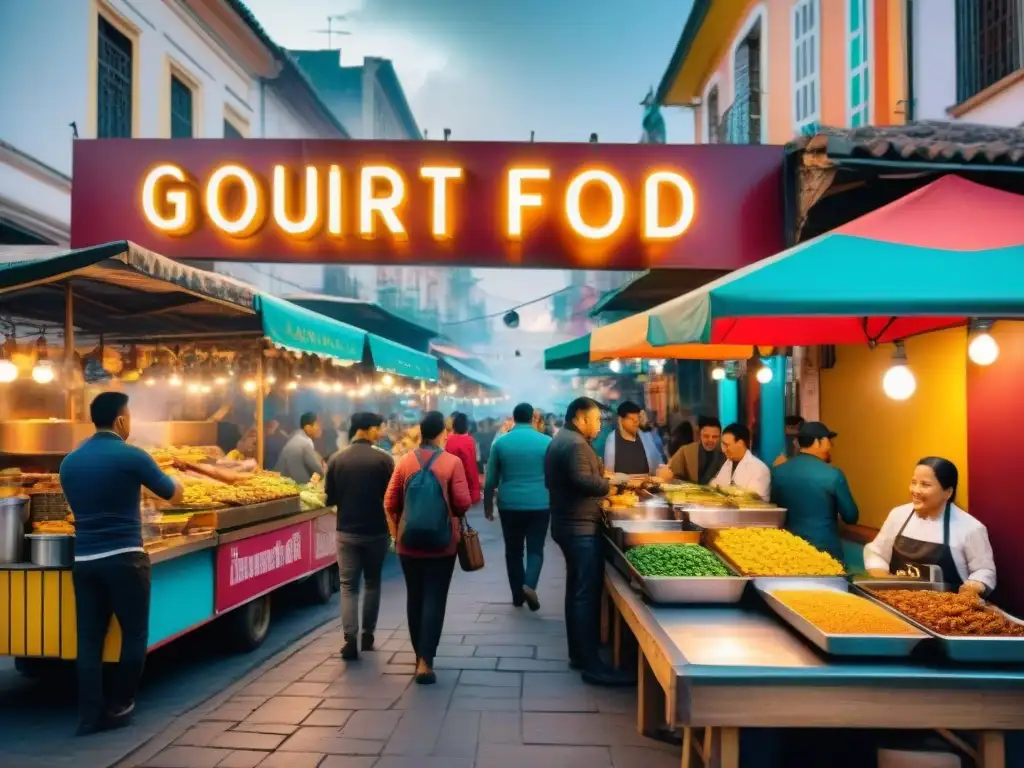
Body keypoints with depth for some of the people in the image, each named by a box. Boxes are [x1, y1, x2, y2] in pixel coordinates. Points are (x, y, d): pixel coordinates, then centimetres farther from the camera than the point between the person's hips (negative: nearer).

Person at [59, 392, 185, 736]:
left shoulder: (70, 461, 7)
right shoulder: (132, 456, -10)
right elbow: (175, 495, 2)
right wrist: (174, 482, 24)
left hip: (83, 560, 6)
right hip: (123, 558, -6)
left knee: (89, 638, 10)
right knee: (134, 634, 9)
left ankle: (89, 714, 12)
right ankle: (119, 707, 17)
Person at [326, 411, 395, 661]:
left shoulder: (337, 459, -4)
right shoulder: (383, 459, -11)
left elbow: (329, 499, 1)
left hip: (347, 531, 1)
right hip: (376, 531, -1)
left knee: (348, 586, 7)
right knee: (373, 582, 16)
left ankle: (350, 640, -3)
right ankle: (368, 635, 23)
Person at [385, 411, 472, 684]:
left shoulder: (405, 461, -2)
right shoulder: (452, 462, -10)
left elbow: (390, 503, 0)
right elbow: (463, 503, -14)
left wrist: (395, 534, 13)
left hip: (408, 543, 3)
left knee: (414, 598, 16)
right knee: (434, 601, 2)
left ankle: (419, 655, 28)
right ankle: (425, 661, -4)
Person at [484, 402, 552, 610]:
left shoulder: (500, 443, -1)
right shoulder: (546, 442, -3)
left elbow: (491, 479, 3)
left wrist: (488, 505, 15)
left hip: (509, 505, 1)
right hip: (539, 505, -1)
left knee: (513, 550, 13)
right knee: (535, 548, 8)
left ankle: (517, 595, 18)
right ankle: (529, 584, -13)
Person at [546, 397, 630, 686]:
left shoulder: (559, 440, 17)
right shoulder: (575, 443, -17)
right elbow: (583, 481, -29)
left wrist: (604, 485, 21)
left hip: (568, 524, 11)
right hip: (580, 527, -11)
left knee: (577, 590, 15)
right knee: (587, 594, -9)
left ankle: (578, 654, 23)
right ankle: (591, 664, -7)